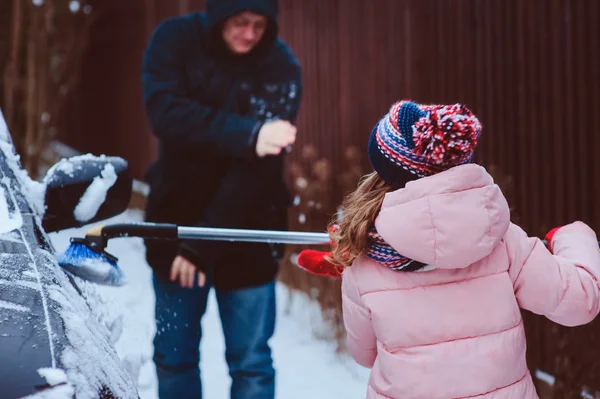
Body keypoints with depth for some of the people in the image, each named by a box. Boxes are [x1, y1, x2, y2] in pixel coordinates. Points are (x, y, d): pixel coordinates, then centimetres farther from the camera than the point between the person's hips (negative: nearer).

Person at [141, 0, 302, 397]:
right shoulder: (175, 39, -6)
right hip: (176, 222, 2)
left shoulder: (281, 67, -12)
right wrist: (245, 135, -35)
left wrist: (203, 244, -26)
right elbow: (167, 112, -22)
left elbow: (257, 166, -20)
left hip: (247, 232, -2)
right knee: (174, 356, 11)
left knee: (250, 361, 2)